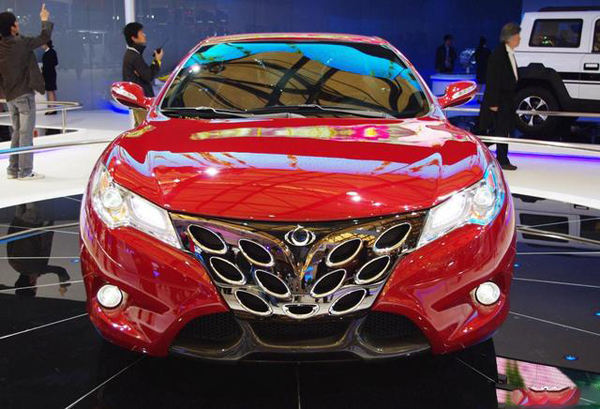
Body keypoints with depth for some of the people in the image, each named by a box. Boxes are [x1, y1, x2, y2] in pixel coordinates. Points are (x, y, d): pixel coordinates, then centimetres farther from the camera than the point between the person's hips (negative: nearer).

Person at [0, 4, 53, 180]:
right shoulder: (21, 43, -13)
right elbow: (44, 37, -2)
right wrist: (45, 21, 14)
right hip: (24, 94, -7)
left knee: (17, 133, 14)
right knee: (26, 133, -4)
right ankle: (25, 171, -5)